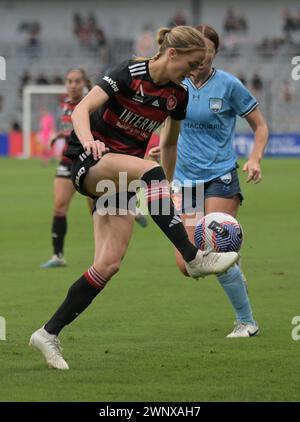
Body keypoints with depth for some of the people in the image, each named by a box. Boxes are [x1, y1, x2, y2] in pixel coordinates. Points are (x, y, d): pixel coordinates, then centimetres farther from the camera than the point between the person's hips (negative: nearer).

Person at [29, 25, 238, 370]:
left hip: (122, 178, 7)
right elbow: (81, 110, -25)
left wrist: (168, 187, 26)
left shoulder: (177, 96, 3)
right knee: (150, 171, -36)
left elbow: (170, 142, 20)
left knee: (109, 264, -7)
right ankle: (193, 259, -37)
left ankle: (48, 334, 2)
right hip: (89, 162, -7)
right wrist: (88, 141, -44)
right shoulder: (130, 73, -15)